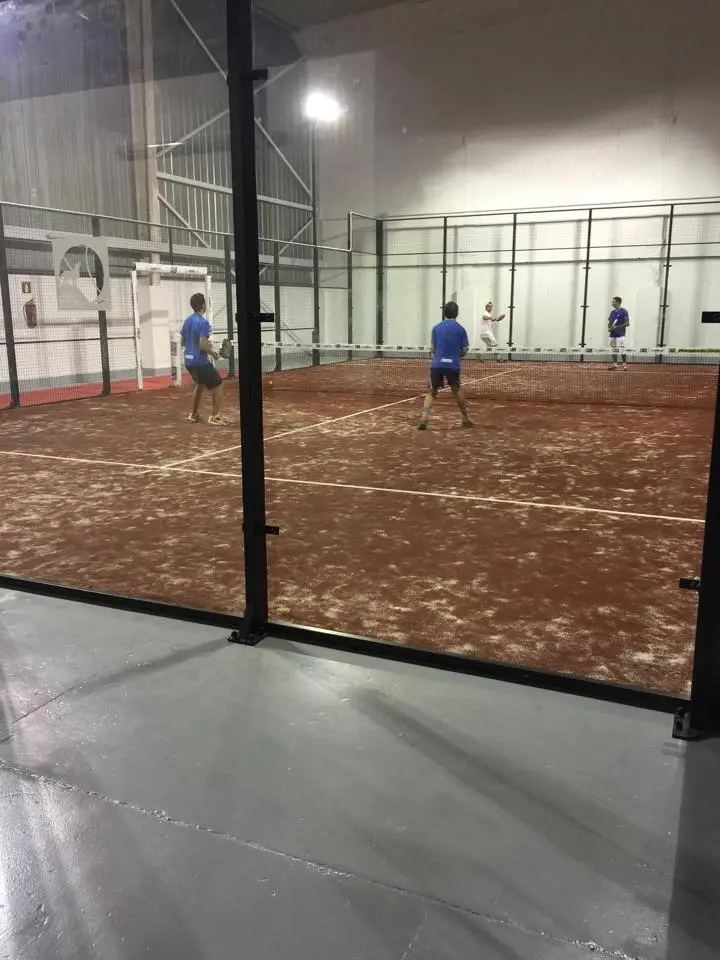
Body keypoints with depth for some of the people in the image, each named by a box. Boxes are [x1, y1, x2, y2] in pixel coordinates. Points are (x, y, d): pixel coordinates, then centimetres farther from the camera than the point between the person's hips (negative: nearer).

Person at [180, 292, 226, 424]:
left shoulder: (187, 321, 9)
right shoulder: (203, 322, -16)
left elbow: (183, 342, 17)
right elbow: (203, 345, -23)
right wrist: (212, 352, -4)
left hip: (188, 361, 9)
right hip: (200, 362, -9)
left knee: (200, 385, 27)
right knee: (218, 385, 3)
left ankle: (194, 414, 32)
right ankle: (215, 417, 0)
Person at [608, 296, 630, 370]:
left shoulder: (624, 311, -6)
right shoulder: (612, 312, 14)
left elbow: (627, 323, -10)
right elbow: (609, 322, 21)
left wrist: (617, 327, -16)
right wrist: (609, 328, 0)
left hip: (620, 334, -7)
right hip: (612, 334, 7)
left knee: (622, 349, -10)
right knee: (614, 350, 8)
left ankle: (624, 364, -4)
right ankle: (614, 364, 13)